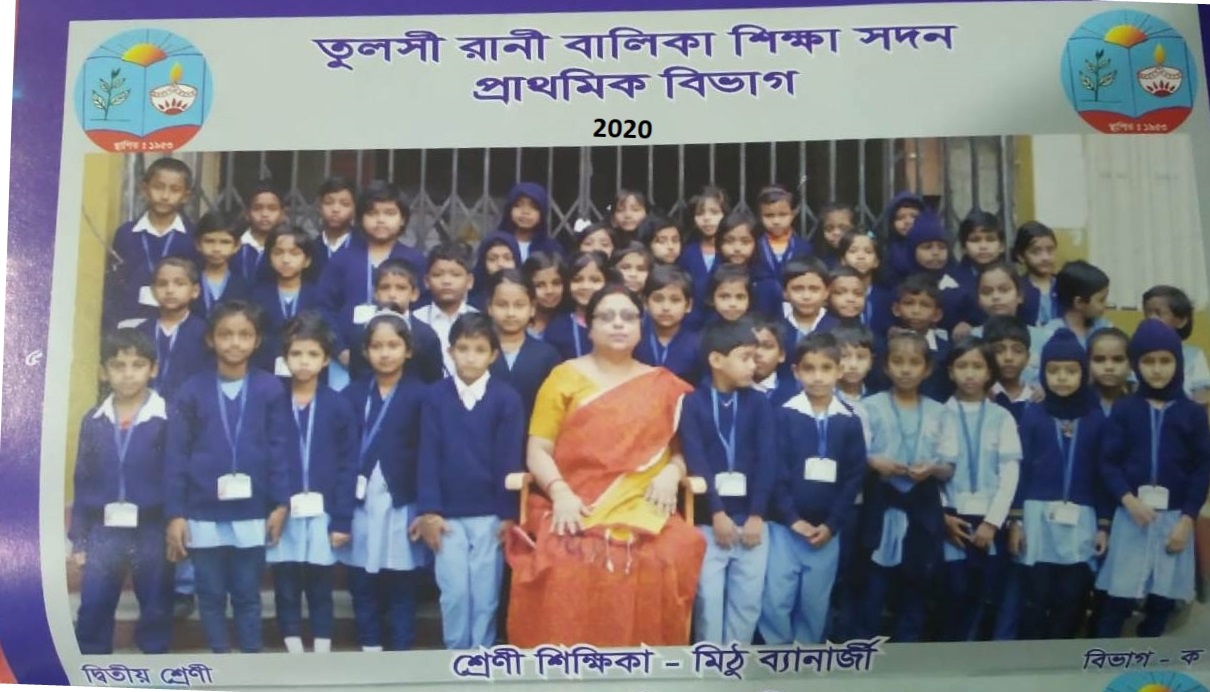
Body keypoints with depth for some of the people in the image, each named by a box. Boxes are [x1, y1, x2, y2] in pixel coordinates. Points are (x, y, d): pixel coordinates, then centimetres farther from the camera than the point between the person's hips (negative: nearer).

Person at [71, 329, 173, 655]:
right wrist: (78, 539, 6)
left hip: (152, 531, -3)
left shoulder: (168, 419, -8)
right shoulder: (93, 421, 4)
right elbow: (82, 483, 7)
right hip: (104, 531, 3)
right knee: (92, 610, 6)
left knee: (156, 611, 9)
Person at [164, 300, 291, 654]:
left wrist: (281, 503, -5)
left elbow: (279, 449, -1)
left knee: (248, 595, 10)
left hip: (252, 513, -1)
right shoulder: (191, 391, -2)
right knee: (211, 596, 10)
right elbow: (177, 454, -2)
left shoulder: (271, 390, -3)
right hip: (203, 514, 1)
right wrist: (175, 513, -4)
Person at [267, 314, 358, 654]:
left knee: (321, 591, 9)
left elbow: (348, 466, -2)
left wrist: (343, 519, -6)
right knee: (286, 591, 8)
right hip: (282, 513, 1)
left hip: (323, 513, -1)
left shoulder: (339, 406, -1)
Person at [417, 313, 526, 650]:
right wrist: (428, 510, -5)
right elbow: (428, 456, -1)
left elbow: (510, 459, -3)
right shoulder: (435, 396, -1)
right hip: (448, 514, 1)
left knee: (485, 594, 5)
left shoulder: (507, 398, -4)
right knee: (454, 593, 2)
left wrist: (509, 513, -4)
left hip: (490, 514, 0)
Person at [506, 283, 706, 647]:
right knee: (567, 566, -33)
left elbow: (685, 446, 16)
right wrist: (560, 493, -11)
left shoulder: (664, 385, 18)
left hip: (643, 509, 1)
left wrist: (671, 473, -6)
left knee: (661, 564, -31)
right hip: (574, 510, -1)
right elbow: (538, 450, 6)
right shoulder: (565, 376, 13)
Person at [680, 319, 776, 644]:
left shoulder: (759, 404, 6)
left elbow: (767, 461, -1)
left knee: (748, 600, 7)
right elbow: (696, 462, -9)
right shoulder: (692, 403, -2)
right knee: (708, 599, -1)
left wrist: (756, 515, -9)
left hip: (751, 519, 3)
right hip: (708, 521, -3)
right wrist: (717, 513, -15)